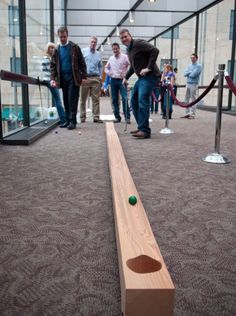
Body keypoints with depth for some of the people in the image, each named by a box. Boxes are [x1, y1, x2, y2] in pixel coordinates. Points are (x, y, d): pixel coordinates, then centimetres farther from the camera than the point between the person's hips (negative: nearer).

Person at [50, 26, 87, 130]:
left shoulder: (74, 47, 1)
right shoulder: (57, 50, 10)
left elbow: (82, 63, 1)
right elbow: (53, 65, 8)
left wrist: (84, 76, -6)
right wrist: (53, 78, -5)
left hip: (73, 77, -4)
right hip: (63, 78, 4)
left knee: (72, 100, -7)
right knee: (66, 101, 7)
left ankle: (73, 121, -6)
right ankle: (68, 120, 14)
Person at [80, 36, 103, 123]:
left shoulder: (98, 54, 14)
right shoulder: (83, 51, 3)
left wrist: (100, 77, 10)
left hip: (96, 78, 3)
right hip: (85, 78, -3)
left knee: (96, 99, 0)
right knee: (83, 99, 2)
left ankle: (96, 117, 3)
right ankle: (82, 117, 9)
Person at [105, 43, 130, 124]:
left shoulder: (125, 57, -3)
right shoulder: (111, 58, 13)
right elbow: (106, 67, 26)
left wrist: (126, 74, -13)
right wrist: (109, 73, 7)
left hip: (122, 80, -5)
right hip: (113, 80, 5)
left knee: (124, 99, -13)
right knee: (114, 100, 5)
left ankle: (127, 117, -11)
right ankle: (117, 117, 12)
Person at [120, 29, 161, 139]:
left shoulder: (139, 43, -11)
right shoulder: (129, 49, 18)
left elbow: (155, 50, -22)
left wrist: (149, 68, -24)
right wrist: (126, 77, 24)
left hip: (150, 76, -10)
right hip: (141, 78, 10)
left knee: (142, 102, -19)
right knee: (134, 102, 10)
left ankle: (145, 130, -18)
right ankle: (141, 127, 19)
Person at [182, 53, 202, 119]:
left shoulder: (198, 66, -4)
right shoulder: (189, 66, 18)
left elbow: (193, 75, -15)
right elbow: (185, 74, 7)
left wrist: (188, 74, 2)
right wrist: (190, 72, -8)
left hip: (194, 84, -7)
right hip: (188, 83, 7)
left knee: (193, 99, -6)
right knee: (187, 99, 8)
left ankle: (192, 114, -4)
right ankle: (187, 113, 14)